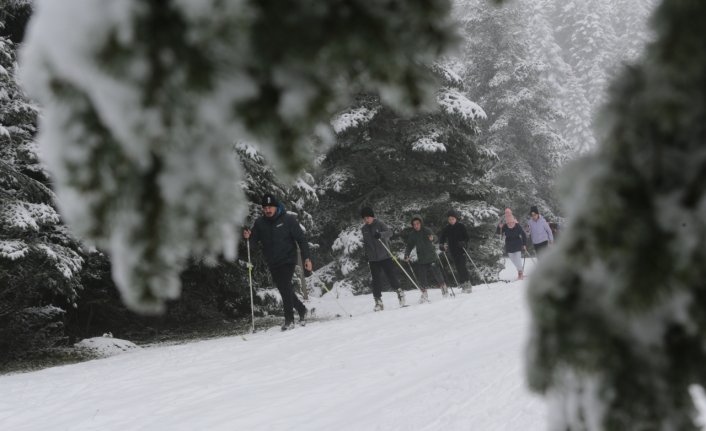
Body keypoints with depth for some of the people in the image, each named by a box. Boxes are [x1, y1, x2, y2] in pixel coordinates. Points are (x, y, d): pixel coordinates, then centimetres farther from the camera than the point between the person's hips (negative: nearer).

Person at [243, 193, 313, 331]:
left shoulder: (288, 219, -8)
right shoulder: (260, 222, 3)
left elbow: (301, 239, -7)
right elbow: (254, 240, 4)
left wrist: (306, 258, -13)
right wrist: (248, 237, -20)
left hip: (288, 261, -5)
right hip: (272, 264, 5)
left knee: (285, 288, -14)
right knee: (285, 290, 12)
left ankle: (289, 319, -7)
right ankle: (301, 309, 33)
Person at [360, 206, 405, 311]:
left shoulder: (379, 224, -5)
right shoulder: (364, 229, 9)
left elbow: (390, 232, -20)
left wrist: (381, 234, -38)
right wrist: (366, 253, 16)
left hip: (385, 256, -3)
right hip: (373, 259, 3)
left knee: (391, 276, -3)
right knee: (376, 280, -2)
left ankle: (399, 291, 21)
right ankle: (378, 301, 2)